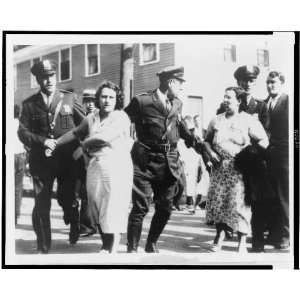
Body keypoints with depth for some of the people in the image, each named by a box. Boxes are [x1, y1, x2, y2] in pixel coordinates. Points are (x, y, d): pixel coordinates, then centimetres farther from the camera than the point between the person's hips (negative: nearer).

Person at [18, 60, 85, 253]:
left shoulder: (69, 98, 3)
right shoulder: (29, 104, 4)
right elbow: (23, 132, 0)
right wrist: (42, 141, -15)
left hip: (67, 159, 0)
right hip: (41, 162, 0)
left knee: (68, 200, 10)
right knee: (41, 205, 1)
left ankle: (74, 226, 43)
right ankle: (43, 247, 14)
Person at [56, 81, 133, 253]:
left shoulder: (121, 118, -6)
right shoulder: (92, 118, 12)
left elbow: (104, 137, -16)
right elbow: (75, 133, 23)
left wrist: (85, 143, 1)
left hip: (117, 167, -5)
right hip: (95, 166, 5)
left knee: (114, 209, -4)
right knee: (98, 211, 10)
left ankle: (112, 250, 1)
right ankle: (105, 245, 24)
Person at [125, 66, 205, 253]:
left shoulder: (178, 104, 10)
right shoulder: (142, 101, -9)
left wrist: (199, 145, 19)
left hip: (170, 163, 6)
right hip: (146, 161, -6)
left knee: (165, 208, 10)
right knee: (141, 207, -5)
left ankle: (152, 245, 28)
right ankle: (132, 248, 7)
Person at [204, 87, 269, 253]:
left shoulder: (248, 121, 1)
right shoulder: (216, 120, 14)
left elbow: (264, 141, -1)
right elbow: (207, 140, 22)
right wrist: (210, 152, 2)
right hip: (219, 167, 4)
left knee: (239, 202, -6)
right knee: (217, 200, -1)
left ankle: (242, 241, 3)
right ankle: (220, 235, 12)